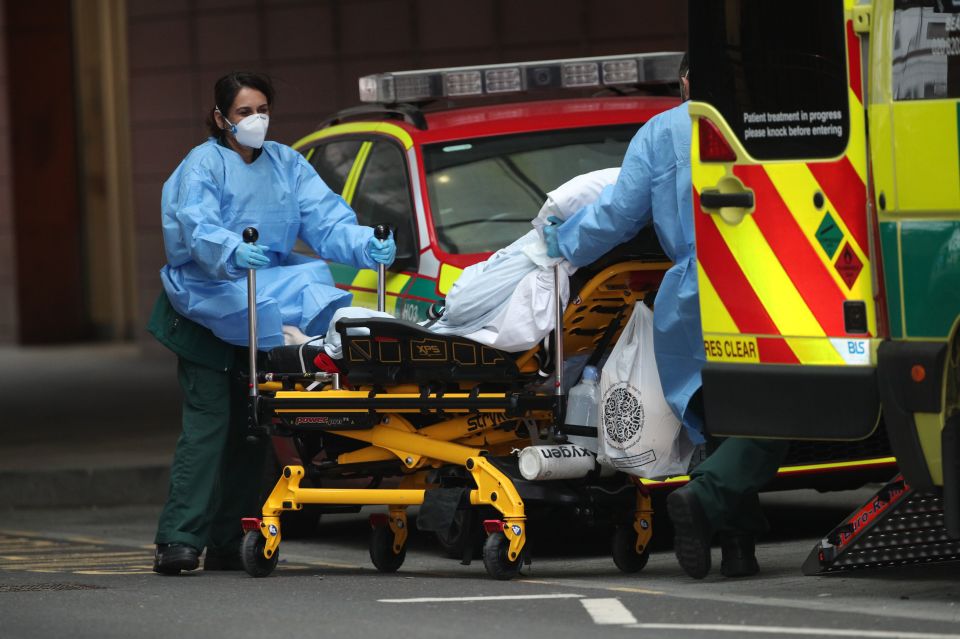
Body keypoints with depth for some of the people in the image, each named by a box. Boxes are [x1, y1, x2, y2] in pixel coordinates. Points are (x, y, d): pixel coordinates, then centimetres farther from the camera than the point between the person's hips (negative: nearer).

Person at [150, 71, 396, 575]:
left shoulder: (287, 165, 12)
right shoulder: (203, 165, -4)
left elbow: (326, 218, 1)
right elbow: (196, 227, -22)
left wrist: (367, 246, -18)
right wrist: (233, 252, -42)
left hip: (263, 313, 5)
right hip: (208, 307, -5)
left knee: (250, 425, 3)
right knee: (208, 421, -14)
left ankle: (226, 544, 7)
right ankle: (179, 539, -16)